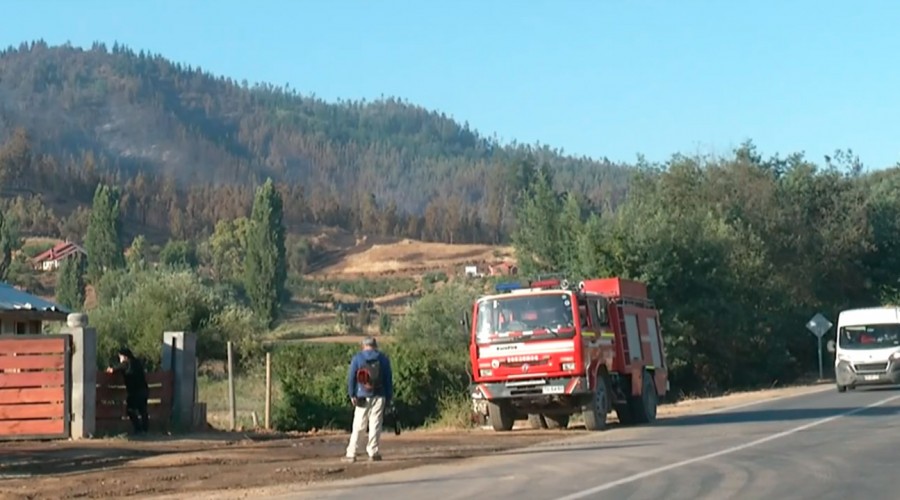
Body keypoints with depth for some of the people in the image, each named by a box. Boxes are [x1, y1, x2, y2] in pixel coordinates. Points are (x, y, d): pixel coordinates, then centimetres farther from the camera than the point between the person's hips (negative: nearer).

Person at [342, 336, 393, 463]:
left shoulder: (357, 358, 2)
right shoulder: (383, 359, 5)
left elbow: (351, 378, -2)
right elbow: (389, 379, 5)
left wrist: (352, 395, -1)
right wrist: (389, 397, 9)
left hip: (362, 397, 0)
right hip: (379, 396, 0)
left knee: (357, 426, 3)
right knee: (375, 425, 2)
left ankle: (351, 454, 1)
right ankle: (373, 453, -1)